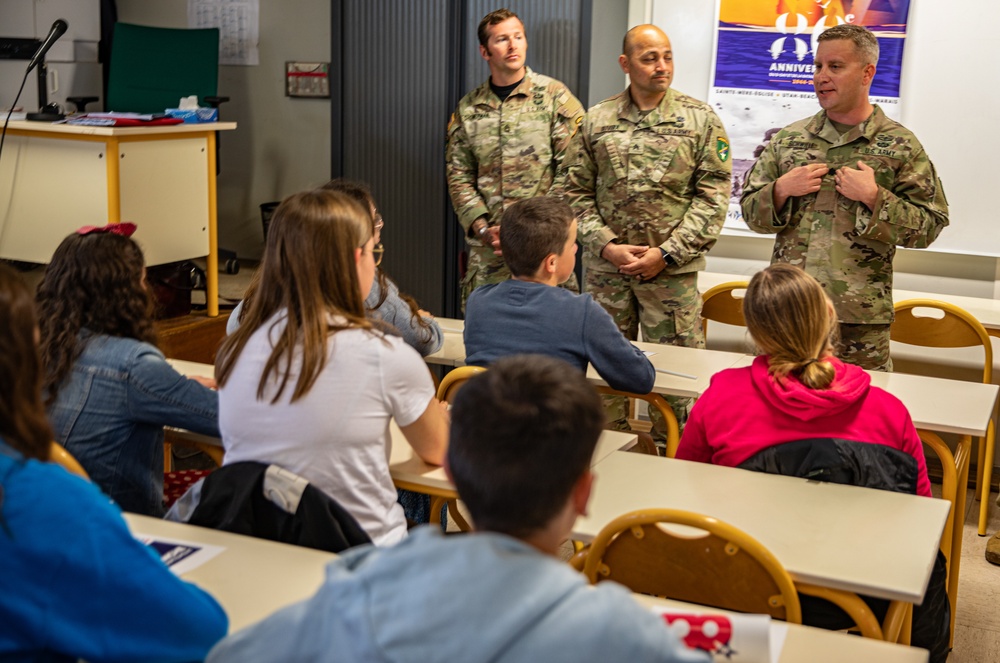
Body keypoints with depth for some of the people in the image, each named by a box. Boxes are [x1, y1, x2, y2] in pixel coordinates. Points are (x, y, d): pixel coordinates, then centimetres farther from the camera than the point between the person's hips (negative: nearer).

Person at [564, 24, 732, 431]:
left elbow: (713, 195, -4)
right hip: (605, 268, 2)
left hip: (672, 271, -2)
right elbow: (577, 193, 6)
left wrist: (666, 253, -11)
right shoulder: (597, 120, 6)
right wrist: (607, 246, -8)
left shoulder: (700, 119, 1)